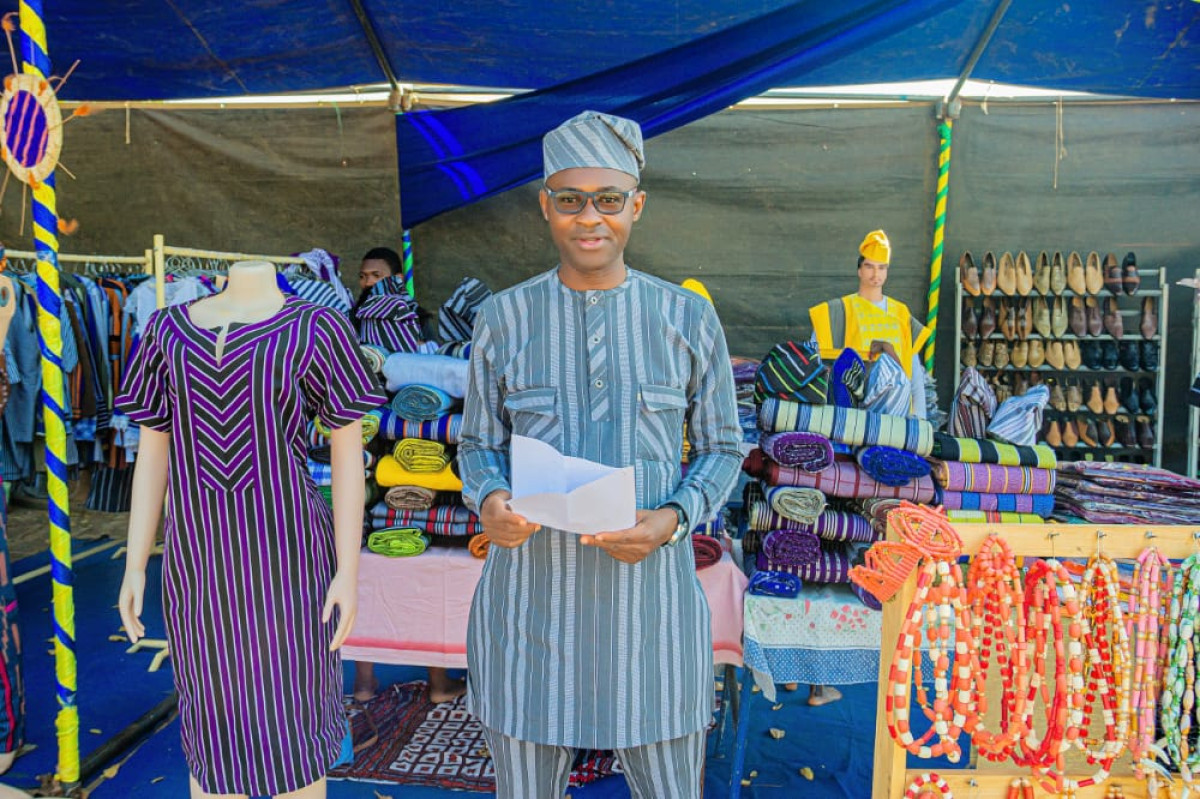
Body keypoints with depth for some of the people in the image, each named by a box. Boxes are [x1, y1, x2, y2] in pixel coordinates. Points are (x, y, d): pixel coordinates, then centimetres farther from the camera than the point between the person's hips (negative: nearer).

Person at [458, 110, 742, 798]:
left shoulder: (689, 318, -1)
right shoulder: (503, 319, 1)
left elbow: (722, 447, 6)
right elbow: (479, 443, 8)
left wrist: (674, 519, -13)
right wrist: (489, 501, -14)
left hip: (649, 591, 0)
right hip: (528, 591, 1)